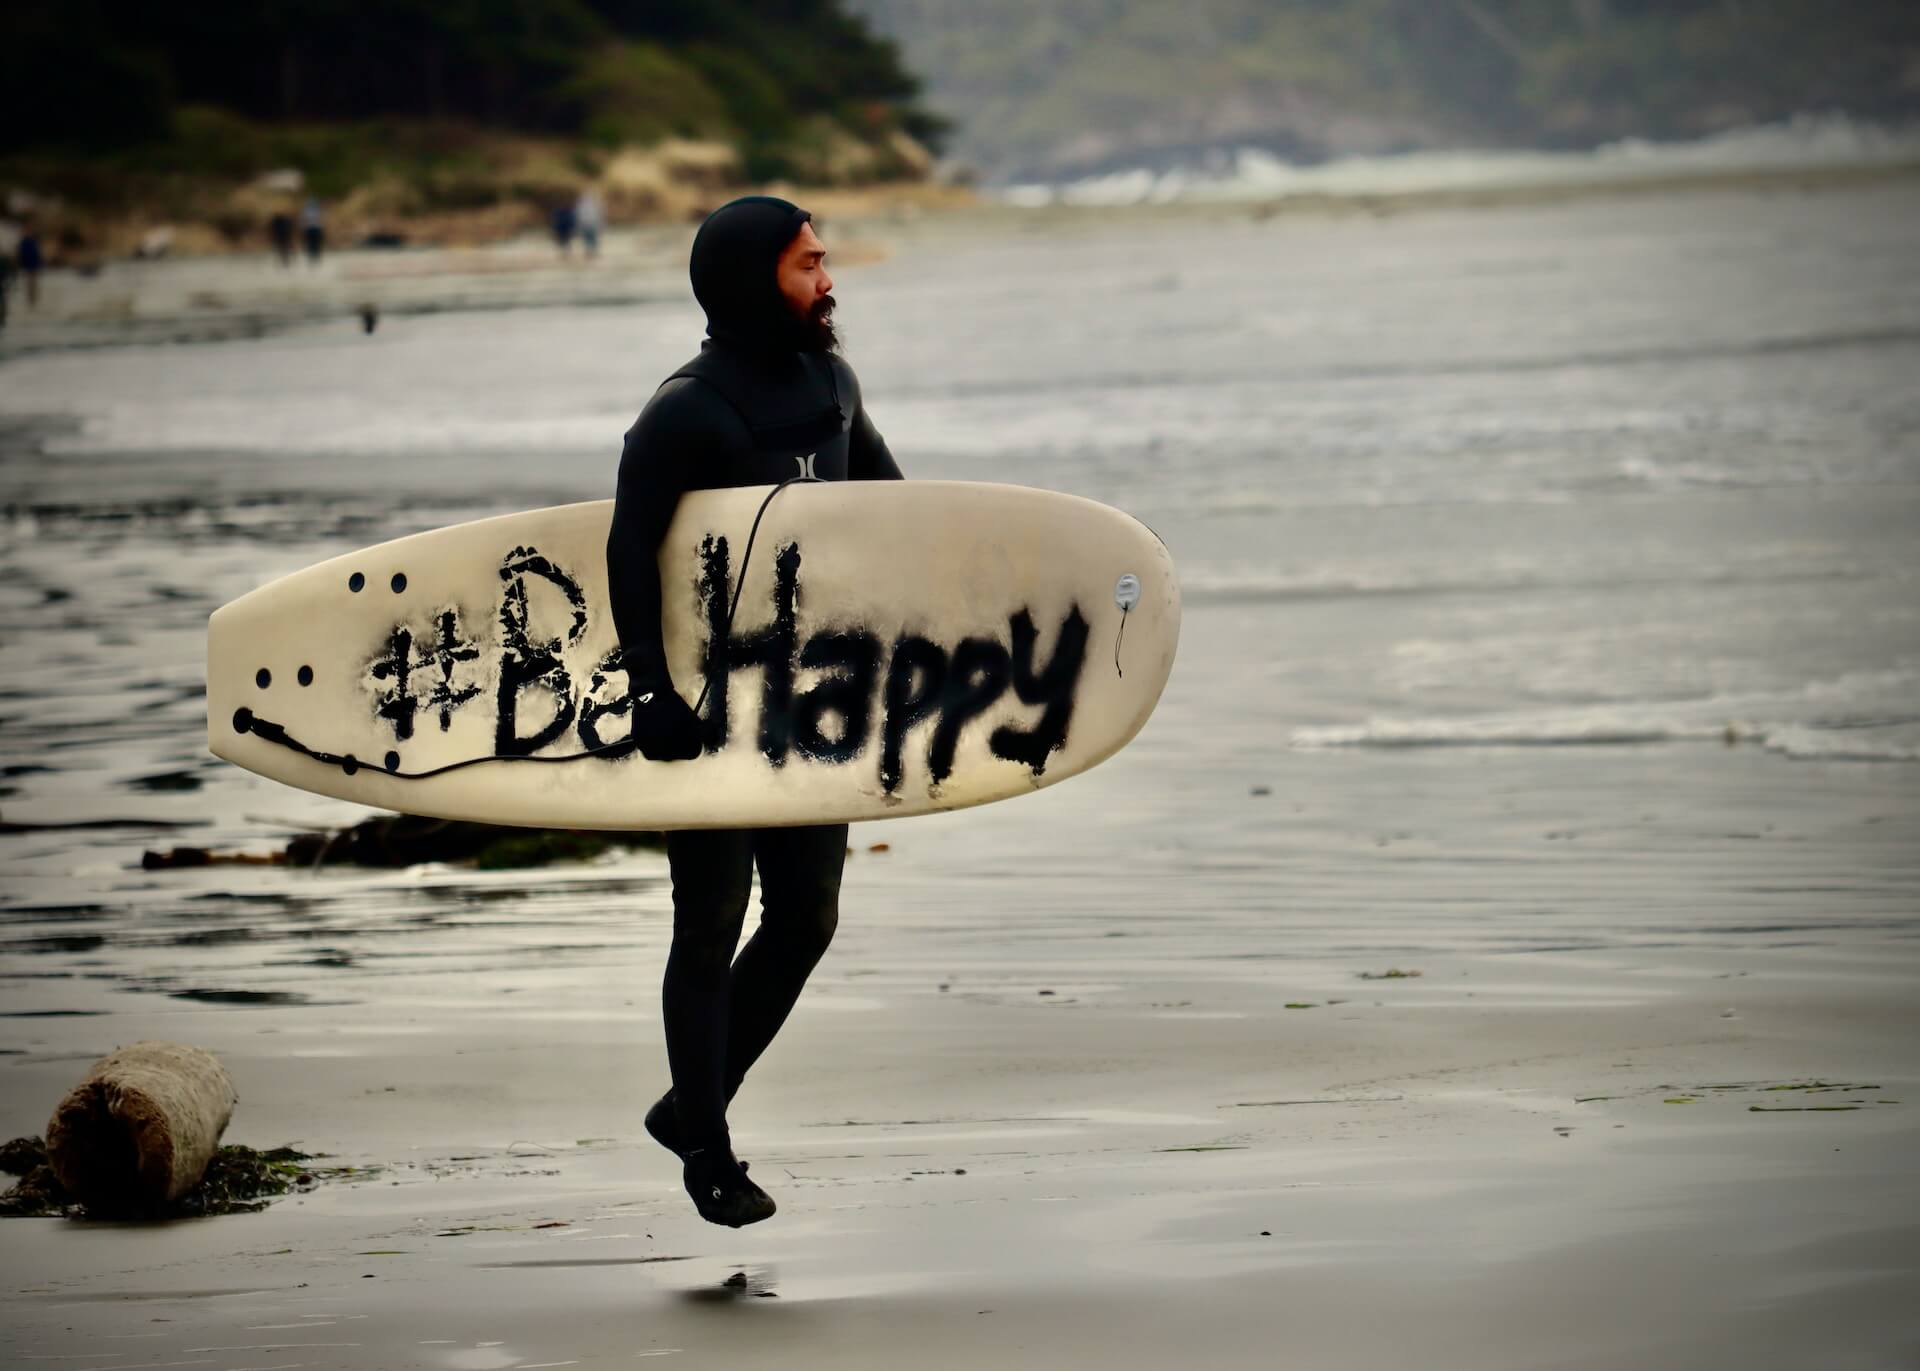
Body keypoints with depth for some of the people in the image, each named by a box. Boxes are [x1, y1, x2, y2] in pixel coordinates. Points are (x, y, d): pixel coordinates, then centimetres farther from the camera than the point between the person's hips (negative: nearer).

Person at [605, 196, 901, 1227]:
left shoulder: (828, 379, 7)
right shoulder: (685, 413, -15)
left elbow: (881, 493, 24)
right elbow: (629, 560, -17)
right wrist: (652, 696, -24)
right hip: (710, 708, -7)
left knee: (807, 917, 8)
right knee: (712, 931, 1)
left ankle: (691, 1106, 24)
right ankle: (708, 1155, 12)